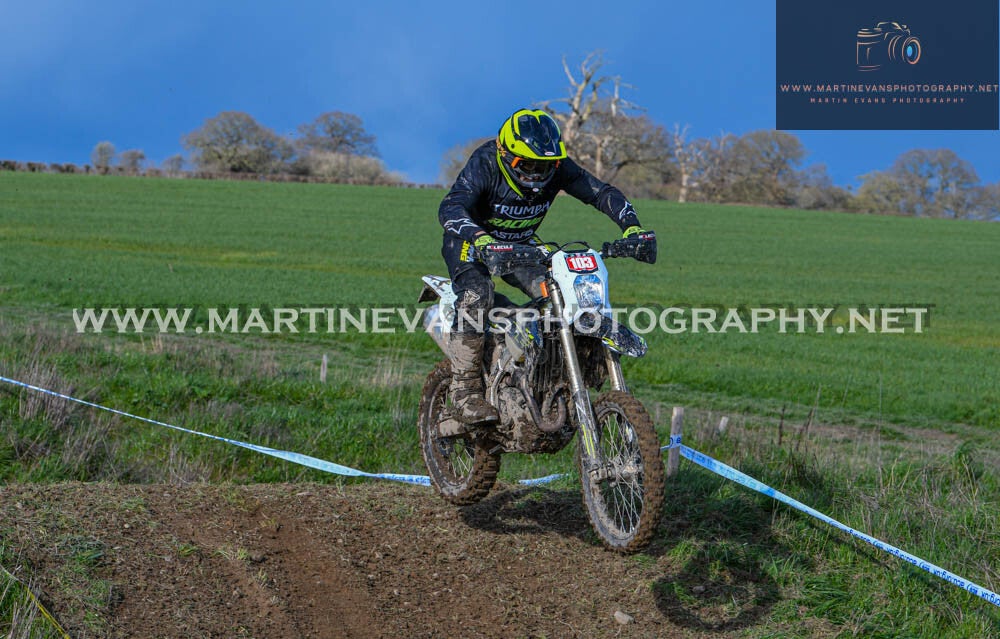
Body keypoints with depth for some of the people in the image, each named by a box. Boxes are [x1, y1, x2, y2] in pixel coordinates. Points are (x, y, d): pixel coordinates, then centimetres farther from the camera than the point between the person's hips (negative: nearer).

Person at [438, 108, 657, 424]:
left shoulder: (558, 167, -16)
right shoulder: (484, 164, -30)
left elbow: (602, 193, -14)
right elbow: (449, 208, -43)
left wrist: (631, 227, -32)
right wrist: (480, 239, -63)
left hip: (522, 244, 5)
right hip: (471, 241, -5)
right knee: (477, 294, -34)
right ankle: (465, 390, -29)